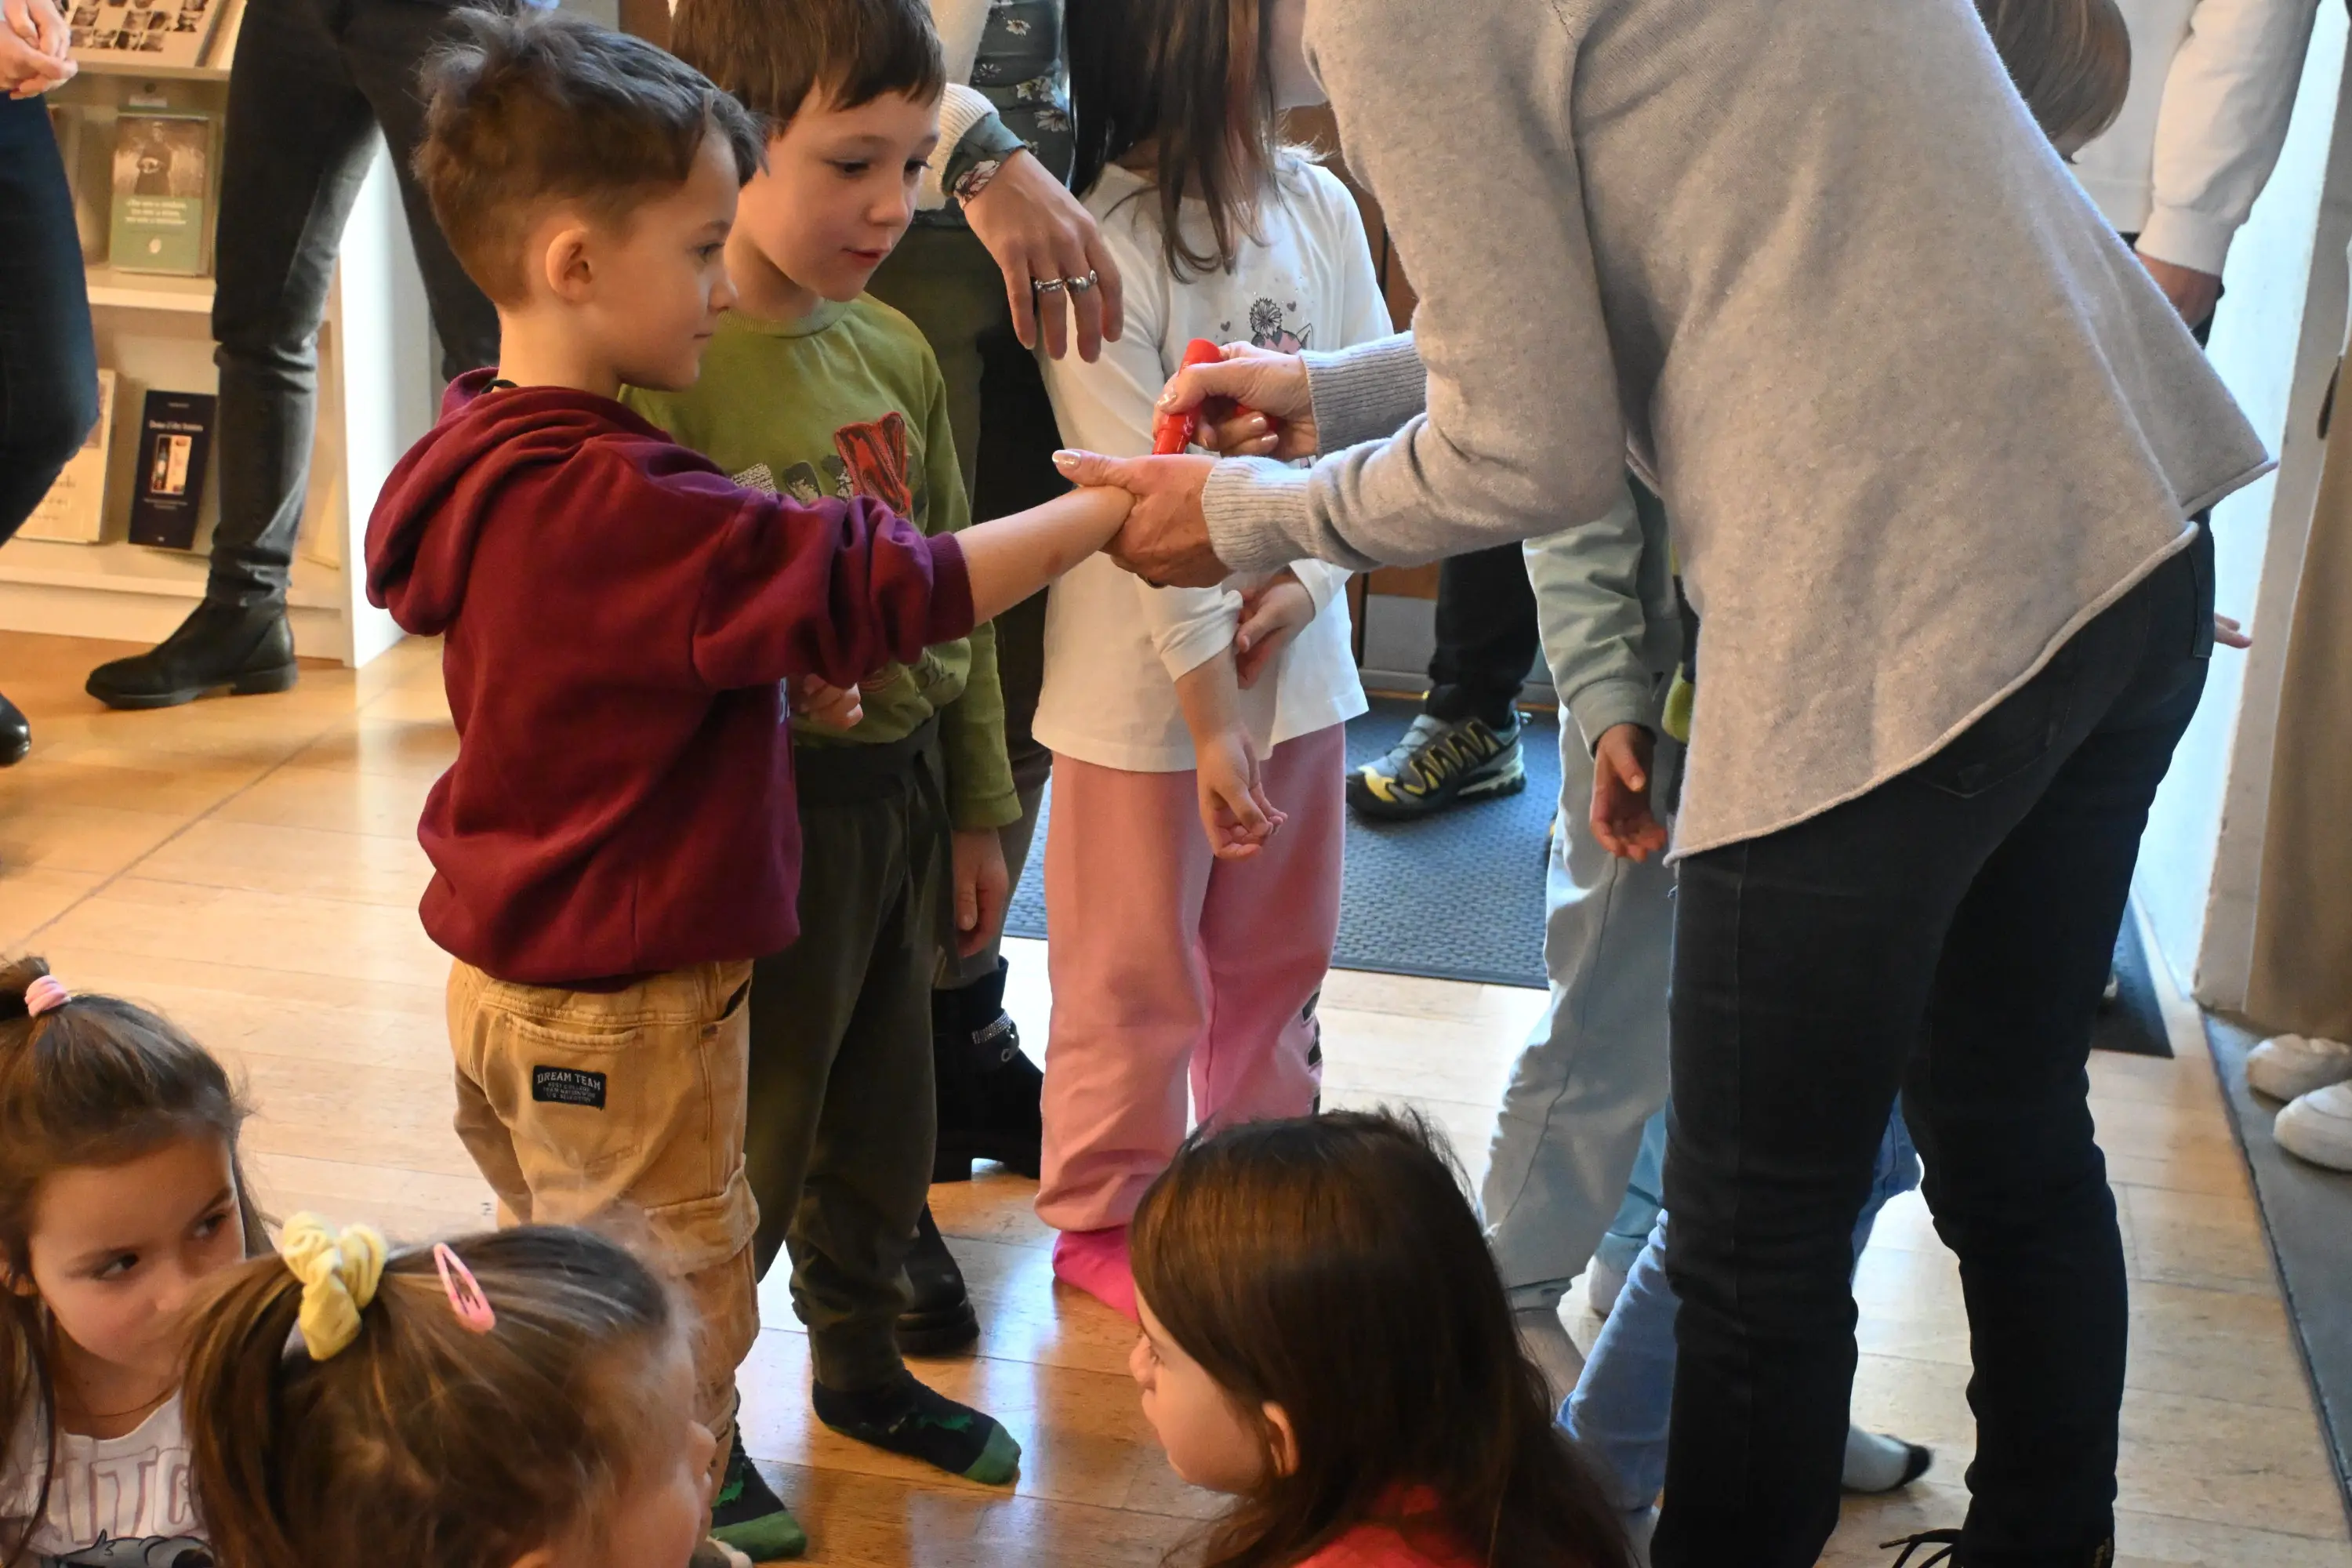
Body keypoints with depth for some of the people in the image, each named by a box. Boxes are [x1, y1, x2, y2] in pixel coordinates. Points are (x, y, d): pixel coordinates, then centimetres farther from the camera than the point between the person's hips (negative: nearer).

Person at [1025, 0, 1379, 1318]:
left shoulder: (1322, 208, 0)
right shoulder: (1107, 241, -19)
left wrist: (1310, 580, -15)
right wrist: (1208, 714, -20)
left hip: (1300, 660, 6)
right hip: (1143, 680, -6)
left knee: (1279, 957, 20)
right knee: (1136, 974, 9)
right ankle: (1105, 1219, 27)